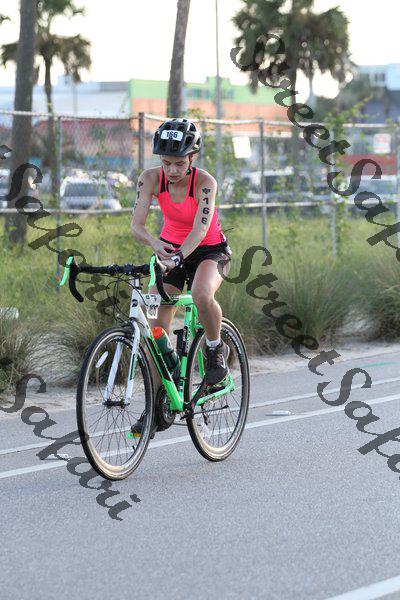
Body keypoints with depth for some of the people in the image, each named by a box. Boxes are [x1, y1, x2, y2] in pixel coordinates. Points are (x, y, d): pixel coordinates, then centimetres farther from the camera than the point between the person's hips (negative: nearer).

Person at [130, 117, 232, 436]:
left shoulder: (205, 182, -25)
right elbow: (137, 224, -22)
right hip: (170, 249, 4)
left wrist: (178, 257, -52)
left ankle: (216, 349, -8)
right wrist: (155, 243, -43)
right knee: (156, 326, -9)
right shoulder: (151, 178, -16)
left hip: (209, 251, -3)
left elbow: (200, 230, -35)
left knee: (202, 296, -37)